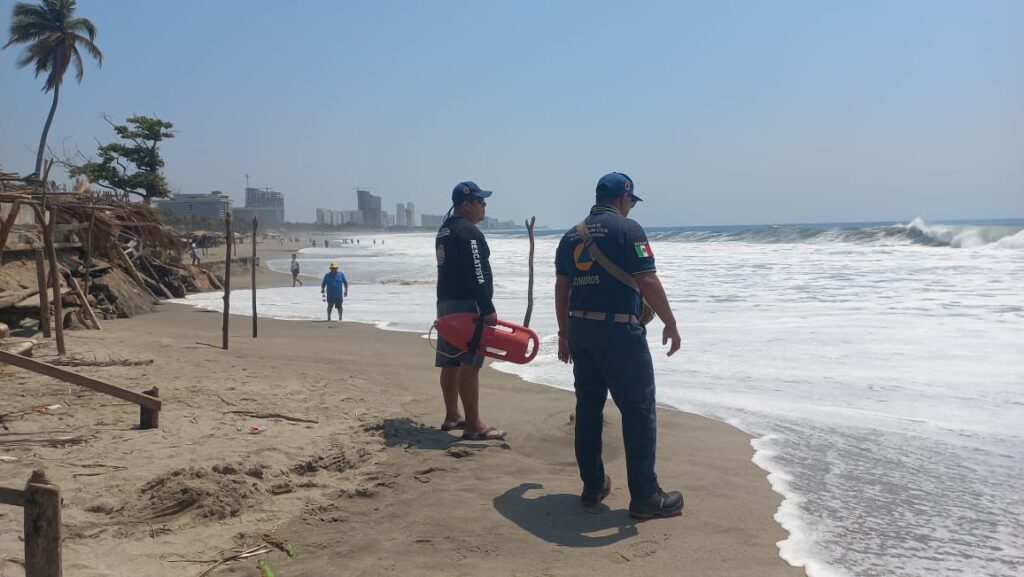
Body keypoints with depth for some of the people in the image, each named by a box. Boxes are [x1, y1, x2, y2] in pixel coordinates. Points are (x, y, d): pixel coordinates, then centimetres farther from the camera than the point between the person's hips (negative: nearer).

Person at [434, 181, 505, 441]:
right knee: (469, 364, -10)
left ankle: (451, 417, 22)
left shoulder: (443, 231, 17)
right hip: (468, 304, -10)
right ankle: (473, 425, -10)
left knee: (450, 362, 13)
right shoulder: (468, 231, -14)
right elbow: (476, 274, -20)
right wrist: (488, 309, -20)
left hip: (446, 302, 10)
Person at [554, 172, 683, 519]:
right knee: (638, 410, 0)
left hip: (580, 329, 7)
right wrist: (670, 325, -5)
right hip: (619, 331, -7)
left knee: (588, 407, 13)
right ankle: (645, 497, 2)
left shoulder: (572, 236, 12)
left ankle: (592, 486, 21)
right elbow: (648, 283, -14)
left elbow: (561, 288, 14)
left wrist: (564, 333, 21)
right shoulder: (627, 229, -8)